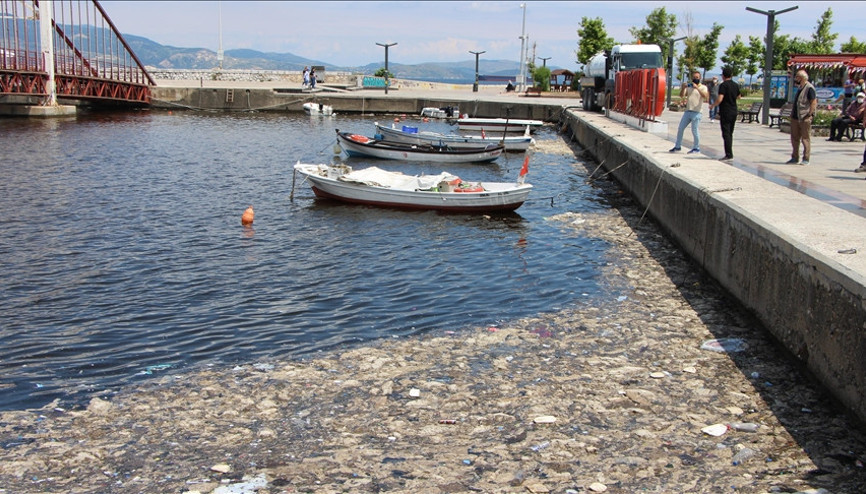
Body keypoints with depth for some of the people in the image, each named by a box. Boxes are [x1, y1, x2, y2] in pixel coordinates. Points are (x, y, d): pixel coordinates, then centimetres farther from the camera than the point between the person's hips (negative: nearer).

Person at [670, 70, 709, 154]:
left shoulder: (703, 87, 1)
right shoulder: (689, 87, 14)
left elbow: (705, 96, -18)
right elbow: (681, 95, 4)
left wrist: (697, 88, -26)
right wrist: (683, 88, -15)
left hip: (696, 112, -5)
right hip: (687, 111, 5)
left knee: (694, 131, -7)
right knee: (680, 129, 6)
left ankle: (697, 148, 4)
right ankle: (677, 146, 17)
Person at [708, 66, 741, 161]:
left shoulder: (723, 85, -14)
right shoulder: (735, 85, 9)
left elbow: (720, 99, -23)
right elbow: (738, 97, 25)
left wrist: (713, 105, -7)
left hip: (725, 112, -7)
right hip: (734, 112, 7)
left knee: (726, 134, -6)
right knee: (730, 133, 15)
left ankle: (729, 154, -10)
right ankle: (729, 154, 18)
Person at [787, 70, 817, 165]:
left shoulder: (809, 88, -12)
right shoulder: (800, 88, 16)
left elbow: (814, 102, -17)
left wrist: (809, 114, -20)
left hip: (805, 118, -9)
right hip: (795, 117, 9)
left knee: (805, 139, -2)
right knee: (795, 138, 12)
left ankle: (806, 159, 3)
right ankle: (795, 158, 20)